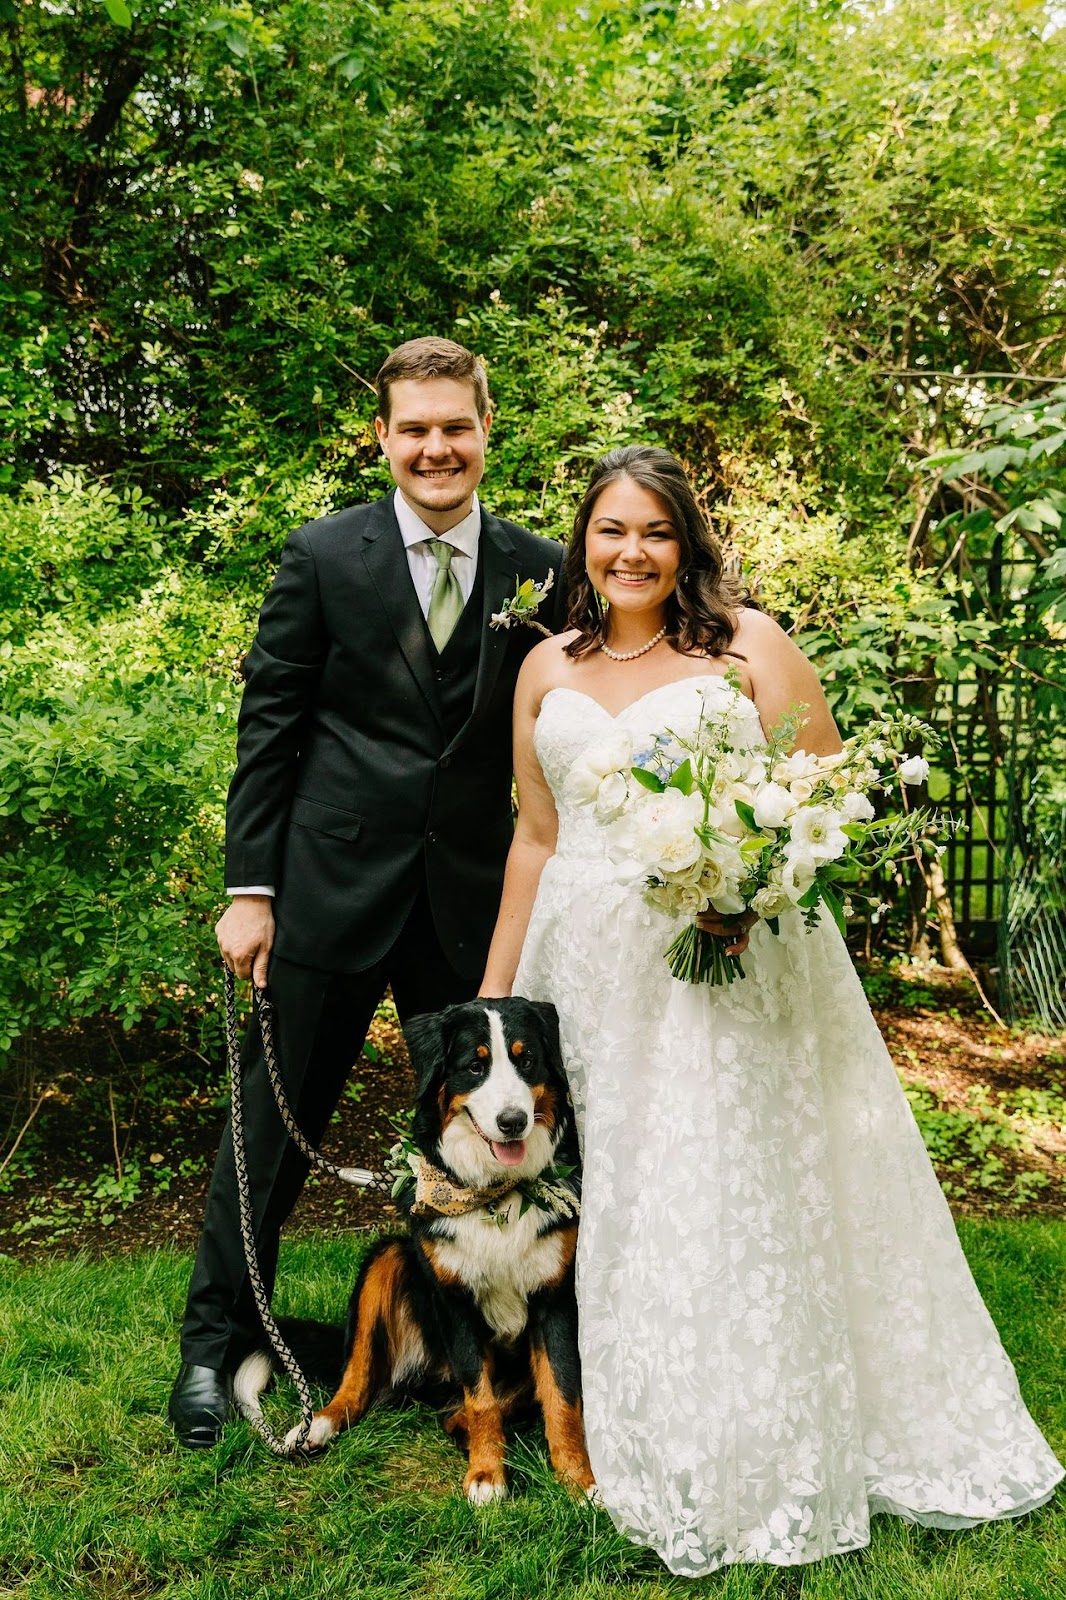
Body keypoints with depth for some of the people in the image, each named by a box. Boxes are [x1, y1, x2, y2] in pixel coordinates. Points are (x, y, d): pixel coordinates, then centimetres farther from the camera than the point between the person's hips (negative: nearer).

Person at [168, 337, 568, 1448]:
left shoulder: (540, 572, 3)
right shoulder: (323, 557, -1)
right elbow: (269, 727, -1)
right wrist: (249, 887, -6)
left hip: (474, 898, 2)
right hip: (331, 887, -2)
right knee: (276, 1118, 9)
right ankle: (217, 1339, 28)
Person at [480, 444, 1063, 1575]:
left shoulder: (745, 642, 1)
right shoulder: (548, 669, 13)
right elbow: (534, 837, 15)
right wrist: (492, 994, 13)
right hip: (593, 972, 4)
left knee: (740, 1198, 0)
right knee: (614, 1213, 8)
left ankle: (770, 1471, 18)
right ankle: (641, 1459, 25)